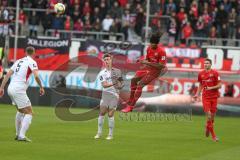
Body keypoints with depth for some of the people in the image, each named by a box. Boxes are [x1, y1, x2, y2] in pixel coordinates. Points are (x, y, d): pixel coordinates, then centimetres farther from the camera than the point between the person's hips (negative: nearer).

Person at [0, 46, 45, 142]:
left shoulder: (19, 61, 19)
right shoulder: (32, 62, -2)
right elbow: (36, 76, -17)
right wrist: (41, 87, -5)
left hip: (10, 88, 7)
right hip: (19, 90, -7)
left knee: (20, 111, 27)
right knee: (29, 113, -2)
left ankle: (18, 134, 29)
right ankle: (22, 136, -16)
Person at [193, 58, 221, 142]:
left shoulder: (215, 73, -4)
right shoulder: (201, 74, 5)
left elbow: (219, 85, -4)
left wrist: (211, 88, -18)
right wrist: (197, 94, 7)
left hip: (214, 97, 0)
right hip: (205, 97, 1)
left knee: (212, 115, 5)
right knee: (208, 115, -12)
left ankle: (208, 127, 37)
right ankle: (213, 135, -7)